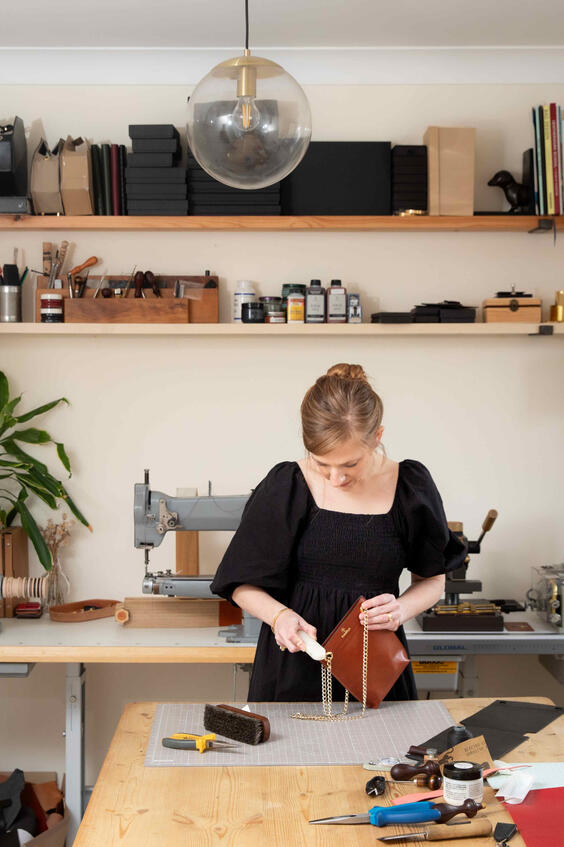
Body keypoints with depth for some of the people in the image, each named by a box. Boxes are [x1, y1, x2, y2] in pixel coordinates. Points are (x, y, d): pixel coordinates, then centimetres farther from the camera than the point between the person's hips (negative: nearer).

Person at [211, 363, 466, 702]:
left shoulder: (411, 486, -6)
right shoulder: (286, 487, -9)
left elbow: (433, 579, 6)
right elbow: (242, 584, -3)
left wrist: (402, 609, -14)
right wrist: (278, 615, -22)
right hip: (293, 668, -1)